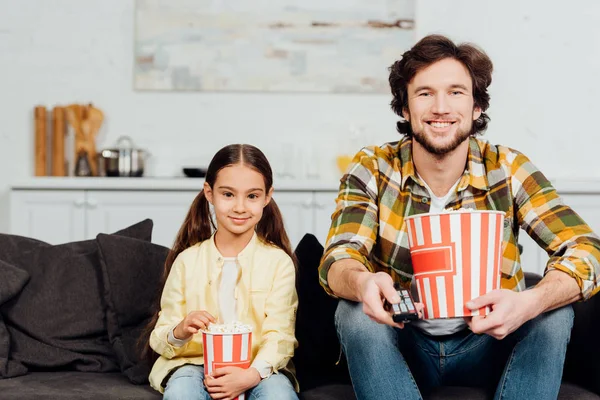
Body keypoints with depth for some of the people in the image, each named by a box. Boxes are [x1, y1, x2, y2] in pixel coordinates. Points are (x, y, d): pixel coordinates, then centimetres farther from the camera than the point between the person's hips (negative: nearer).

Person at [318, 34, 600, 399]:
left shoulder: (508, 169, -9)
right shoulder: (372, 169, -9)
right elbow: (337, 259, -20)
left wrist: (532, 301, -40)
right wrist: (362, 282, -46)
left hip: (486, 346, 1)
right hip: (401, 348, 0)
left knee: (554, 313, -25)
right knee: (355, 311, -29)